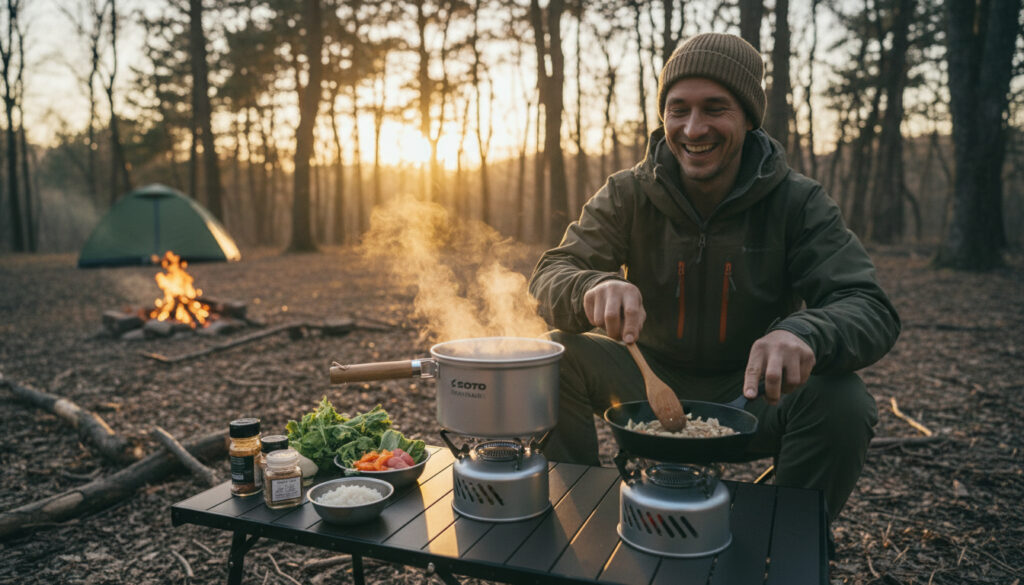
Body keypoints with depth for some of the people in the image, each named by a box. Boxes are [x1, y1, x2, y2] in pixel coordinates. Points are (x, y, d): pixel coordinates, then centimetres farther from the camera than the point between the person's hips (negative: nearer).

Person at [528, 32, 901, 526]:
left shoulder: (798, 203, -9)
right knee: (557, 357, -22)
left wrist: (807, 332, -44)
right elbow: (551, 276, -15)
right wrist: (594, 288, -42)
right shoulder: (628, 195, -6)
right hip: (651, 384, 1)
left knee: (844, 401, -28)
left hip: (750, 395, 0)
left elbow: (871, 309, -18)